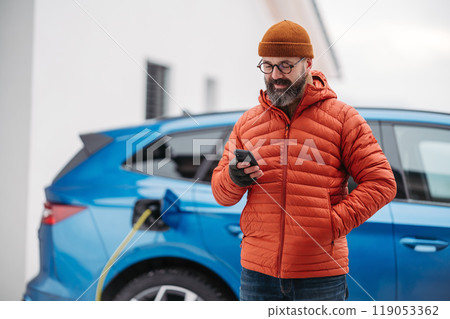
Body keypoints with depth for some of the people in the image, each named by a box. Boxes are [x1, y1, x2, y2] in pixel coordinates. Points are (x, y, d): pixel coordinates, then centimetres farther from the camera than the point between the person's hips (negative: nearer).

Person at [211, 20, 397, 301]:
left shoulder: (342, 117, 2)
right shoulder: (248, 122, 11)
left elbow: (381, 183, -3)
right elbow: (221, 193, 11)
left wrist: (333, 224, -13)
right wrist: (233, 179, -13)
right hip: (258, 270, 3)